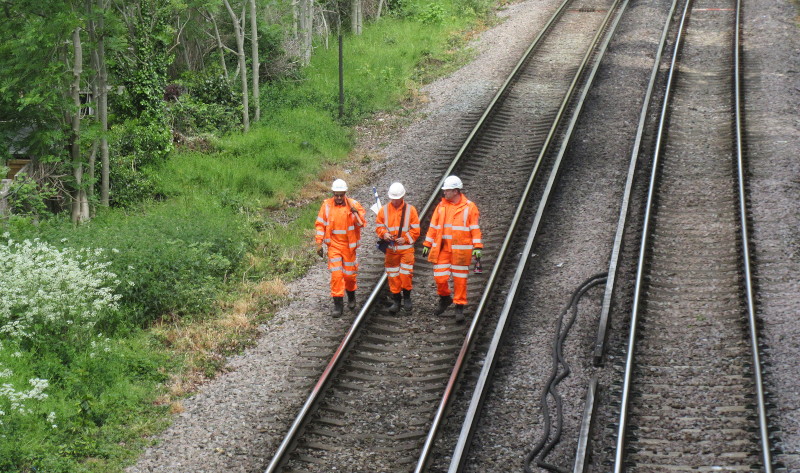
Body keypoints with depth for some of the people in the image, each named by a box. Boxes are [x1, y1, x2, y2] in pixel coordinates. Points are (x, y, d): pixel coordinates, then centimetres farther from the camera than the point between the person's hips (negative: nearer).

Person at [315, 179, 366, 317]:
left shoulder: (354, 204, -5)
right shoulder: (327, 205, -3)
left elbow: (361, 223, -9)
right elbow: (320, 224, 3)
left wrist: (355, 212, -27)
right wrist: (319, 243, -2)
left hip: (349, 246, 0)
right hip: (334, 245, 0)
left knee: (349, 273, 11)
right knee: (336, 274, -8)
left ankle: (351, 297, 38)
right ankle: (338, 305, -3)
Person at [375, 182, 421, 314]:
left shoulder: (410, 210, -2)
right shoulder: (384, 210, 2)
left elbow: (415, 230, -1)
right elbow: (378, 226, 8)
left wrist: (405, 238, -14)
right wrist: (384, 234, -12)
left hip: (406, 247, -2)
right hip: (390, 248, 2)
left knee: (406, 273, -6)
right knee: (393, 275, 5)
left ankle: (407, 298, 14)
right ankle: (396, 300, 16)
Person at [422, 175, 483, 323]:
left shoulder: (469, 207, -3)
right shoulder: (441, 206, 7)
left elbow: (475, 229, -3)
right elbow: (433, 226, 12)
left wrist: (477, 247, -10)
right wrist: (427, 244, 11)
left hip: (461, 249, -3)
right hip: (442, 248, 3)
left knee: (460, 279, 2)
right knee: (440, 277, 1)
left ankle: (459, 307, 12)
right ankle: (445, 299, 27)